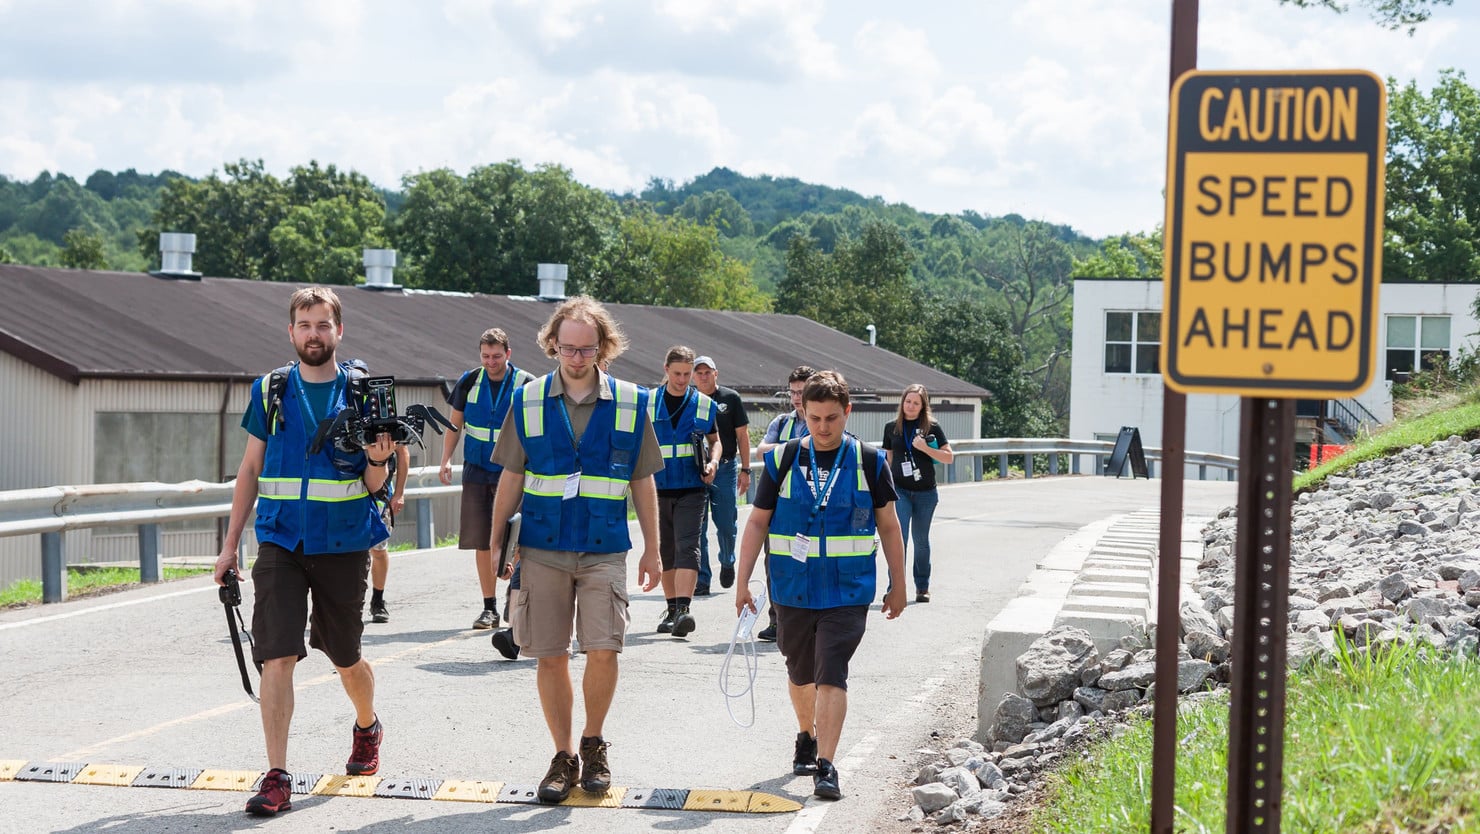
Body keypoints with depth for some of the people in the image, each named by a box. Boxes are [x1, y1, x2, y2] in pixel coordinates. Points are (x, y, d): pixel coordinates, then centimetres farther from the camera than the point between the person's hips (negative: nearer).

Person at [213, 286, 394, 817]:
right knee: (277, 657, -11)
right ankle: (277, 777, -8)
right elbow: (250, 469, 11)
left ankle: (367, 727, 44)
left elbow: (372, 484, 1)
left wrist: (378, 460, -23)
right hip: (281, 541, 1)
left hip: (343, 544, 0)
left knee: (346, 659, 13)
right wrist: (230, 544, 8)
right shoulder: (269, 391, 5)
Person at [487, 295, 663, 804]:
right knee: (549, 656, 2)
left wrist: (652, 550, 9)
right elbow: (511, 479, 9)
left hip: (604, 550, -1)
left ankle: (593, 743, 12)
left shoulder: (630, 404, 3)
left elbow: (643, 483, 9)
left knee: (604, 650, -12)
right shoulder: (528, 402, 3)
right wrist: (496, 543, 6)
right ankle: (564, 757, 15)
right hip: (542, 550, 1)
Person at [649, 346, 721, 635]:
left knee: (687, 546, -14)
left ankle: (684, 609, -23)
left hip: (692, 487, -2)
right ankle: (671, 609, 21)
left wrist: (712, 462, -3)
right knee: (664, 549, 9)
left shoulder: (704, 404, 5)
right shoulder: (647, 402, 4)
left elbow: (715, 440, 16)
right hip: (657, 487, 2)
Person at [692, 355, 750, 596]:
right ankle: (701, 580, 3)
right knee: (697, 527, -2)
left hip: (725, 467, -1)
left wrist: (745, 470, -1)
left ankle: (727, 562, 30)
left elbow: (742, 435, 4)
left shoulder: (731, 398, 3)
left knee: (726, 524, 1)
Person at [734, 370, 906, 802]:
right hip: (793, 588, 2)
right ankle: (807, 738, 41)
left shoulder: (869, 462, -1)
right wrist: (742, 582, -1)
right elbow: (757, 523, 3)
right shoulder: (782, 461, 0)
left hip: (847, 591, -2)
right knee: (800, 672, 16)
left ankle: (825, 766, -16)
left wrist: (898, 586, 8)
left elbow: (889, 526, 7)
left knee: (831, 675, -13)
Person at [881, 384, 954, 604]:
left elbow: (949, 457, -5)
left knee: (921, 540, 10)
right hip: (900, 490, 0)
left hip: (925, 492, 0)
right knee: (899, 537, -13)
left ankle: (922, 586, 23)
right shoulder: (892, 427, 4)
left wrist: (925, 448, -17)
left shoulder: (931, 427, -2)